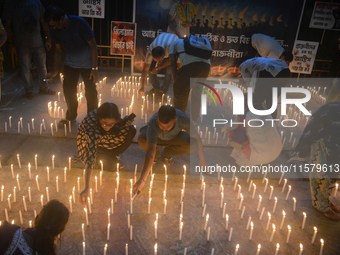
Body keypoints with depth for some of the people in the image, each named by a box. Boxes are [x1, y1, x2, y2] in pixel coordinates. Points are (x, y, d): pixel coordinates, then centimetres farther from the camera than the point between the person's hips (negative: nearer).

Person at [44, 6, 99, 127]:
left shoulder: (80, 24, -24)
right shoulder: (56, 30, -9)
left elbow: (93, 45, -19)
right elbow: (58, 49, 5)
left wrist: (94, 68, -19)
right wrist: (55, 70, 0)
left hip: (87, 64, -5)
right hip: (70, 64, 5)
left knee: (90, 92, 0)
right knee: (68, 90, 9)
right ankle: (71, 116, 32)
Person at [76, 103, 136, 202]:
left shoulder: (111, 117, -29)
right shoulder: (91, 127, -43)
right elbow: (90, 157, -48)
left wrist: (127, 122, -28)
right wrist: (86, 188, -53)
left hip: (105, 137, 5)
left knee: (131, 131, -20)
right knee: (110, 165, -26)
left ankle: (112, 156, 1)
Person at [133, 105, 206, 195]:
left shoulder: (183, 119, -37)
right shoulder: (153, 124, -43)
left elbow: (196, 138, -22)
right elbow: (150, 153, -47)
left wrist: (202, 160, -20)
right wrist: (142, 179, -53)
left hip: (173, 137, 2)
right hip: (156, 137, -2)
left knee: (191, 145, -29)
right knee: (142, 139, -36)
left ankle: (166, 153, 1)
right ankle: (156, 154, -1)